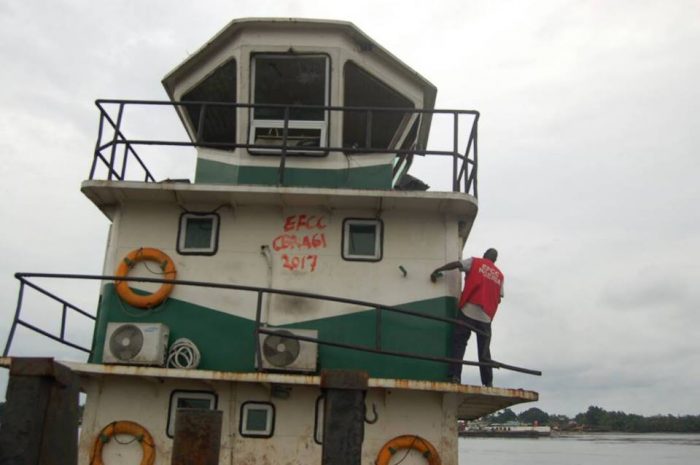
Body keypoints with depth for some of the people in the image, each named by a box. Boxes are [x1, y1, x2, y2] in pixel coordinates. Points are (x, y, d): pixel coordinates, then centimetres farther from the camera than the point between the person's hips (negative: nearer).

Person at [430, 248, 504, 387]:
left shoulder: (475, 262, 9)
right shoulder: (499, 275, 18)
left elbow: (456, 264, -5)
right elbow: (499, 298, 15)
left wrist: (437, 270, -1)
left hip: (468, 310, -3)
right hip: (486, 316, 3)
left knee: (459, 344, -3)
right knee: (484, 350, 9)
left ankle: (455, 376, -16)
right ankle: (488, 383, 5)